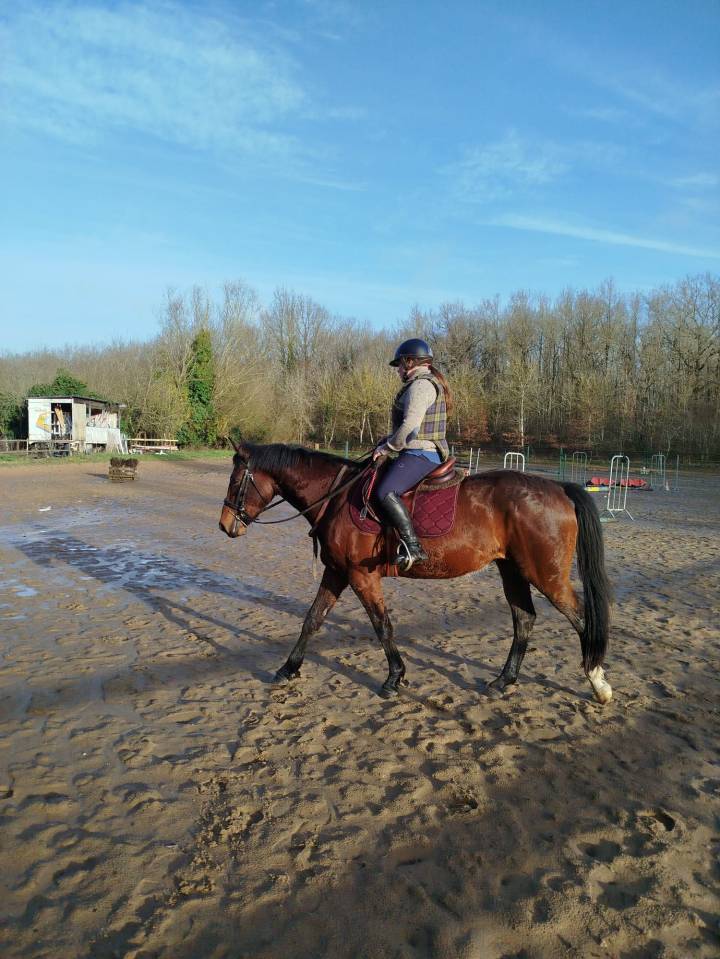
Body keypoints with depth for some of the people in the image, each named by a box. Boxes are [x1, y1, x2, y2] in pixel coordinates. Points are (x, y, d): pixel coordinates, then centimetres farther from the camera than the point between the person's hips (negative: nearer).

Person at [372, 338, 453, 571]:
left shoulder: (420, 385, -14)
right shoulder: (431, 383, 20)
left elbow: (409, 427, -23)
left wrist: (386, 447, -10)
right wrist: (387, 440, 15)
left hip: (420, 453, -12)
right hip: (430, 453, 12)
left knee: (386, 492, -25)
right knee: (387, 487, 22)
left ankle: (413, 548, -27)